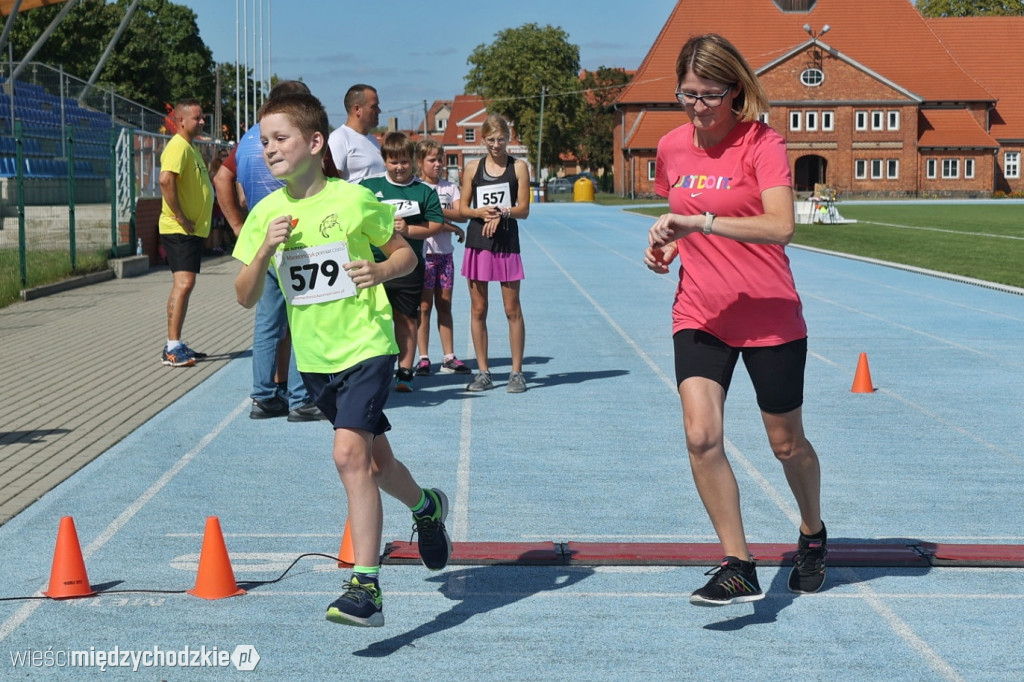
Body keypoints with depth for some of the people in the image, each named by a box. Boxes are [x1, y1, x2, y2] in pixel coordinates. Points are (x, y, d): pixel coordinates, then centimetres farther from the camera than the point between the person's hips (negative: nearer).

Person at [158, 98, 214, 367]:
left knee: (184, 285, 12)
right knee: (184, 283, -17)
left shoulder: (191, 147, 18)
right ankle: (172, 348, -18)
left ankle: (177, 345, 18)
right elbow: (166, 180, -28)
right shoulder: (178, 146, -14)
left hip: (193, 230, 10)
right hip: (179, 231, -10)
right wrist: (181, 218, -24)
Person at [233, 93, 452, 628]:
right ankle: (427, 508, 49)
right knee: (374, 459, 18)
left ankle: (365, 586, -18)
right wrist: (265, 250, -16)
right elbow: (245, 298, 2)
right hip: (313, 358, 5)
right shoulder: (266, 213, 1)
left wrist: (381, 270, -19)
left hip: (365, 346, -5)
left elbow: (405, 253, 3)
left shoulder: (353, 200, -9)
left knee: (350, 452, -21)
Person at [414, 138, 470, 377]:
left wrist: (437, 210, -19)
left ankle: (449, 357, 10)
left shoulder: (450, 187, 10)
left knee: (445, 305, 7)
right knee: (425, 306, -3)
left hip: (445, 252, 4)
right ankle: (423, 359, 1)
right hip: (425, 252, -4)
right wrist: (454, 228, -7)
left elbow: (461, 214, -4)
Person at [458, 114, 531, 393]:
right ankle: (483, 372, 11)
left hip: (507, 243, -2)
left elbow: (524, 209, -2)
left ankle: (517, 372, 7)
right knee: (478, 310, 4)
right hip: (477, 243, 2)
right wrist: (481, 212, -13)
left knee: (512, 309, 0)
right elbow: (463, 209, 7)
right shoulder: (472, 168, 7)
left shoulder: (518, 167, 2)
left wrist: (502, 212, -19)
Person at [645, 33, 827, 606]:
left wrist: (699, 222, -33)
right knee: (701, 436, -14)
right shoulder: (672, 148, 4)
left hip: (770, 320, -4)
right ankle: (739, 568, -5)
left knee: (787, 444, 10)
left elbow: (780, 226, -28)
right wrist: (667, 244, 1)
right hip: (700, 317, 4)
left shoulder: (763, 144, -13)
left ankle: (814, 536, 40)